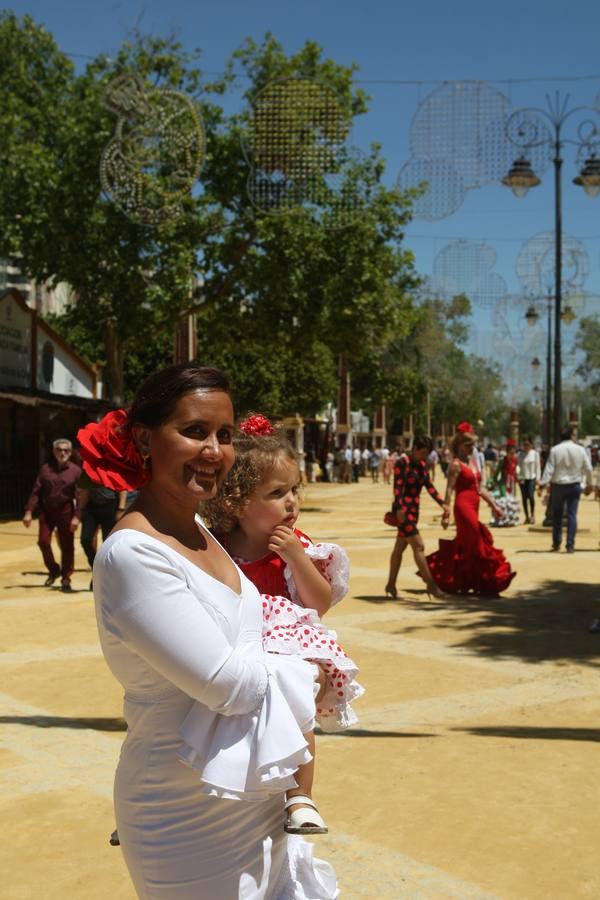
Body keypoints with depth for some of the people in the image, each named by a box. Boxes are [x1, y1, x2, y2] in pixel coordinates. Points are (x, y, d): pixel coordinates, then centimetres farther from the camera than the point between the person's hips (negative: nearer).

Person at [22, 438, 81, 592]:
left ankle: (66, 579, 13)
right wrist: (29, 511, -3)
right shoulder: (46, 469, 4)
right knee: (43, 542, -2)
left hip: (65, 512, -2)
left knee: (67, 546, 1)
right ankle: (54, 570, 22)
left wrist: (77, 516, -15)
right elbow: (36, 491, 4)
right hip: (46, 511, 2)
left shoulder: (75, 471, -3)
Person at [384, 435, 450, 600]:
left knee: (400, 548, 12)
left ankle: (391, 585, 19)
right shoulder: (402, 463, -12)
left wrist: (442, 504, 7)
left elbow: (429, 486, 14)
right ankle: (430, 584, -8)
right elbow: (398, 486, -19)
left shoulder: (422, 464, 11)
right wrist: (399, 508, -28)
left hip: (414, 509, 8)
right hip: (403, 509, -8)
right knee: (418, 546, -10)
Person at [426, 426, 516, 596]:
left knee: (464, 545, 11)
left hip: (474, 506, 9)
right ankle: (488, 583, 1)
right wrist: (446, 514, -18)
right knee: (477, 545, -5)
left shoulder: (472, 462, 17)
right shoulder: (456, 464, -8)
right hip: (464, 506, -9)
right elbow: (449, 489, -13)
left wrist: (494, 505, 16)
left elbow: (479, 488, 20)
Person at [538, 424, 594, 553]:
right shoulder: (580, 449, -3)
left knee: (557, 515, 12)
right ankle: (570, 545, -2)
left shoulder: (555, 450, -9)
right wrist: (589, 484, 15)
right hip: (574, 485, 1)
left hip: (558, 485, -1)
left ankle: (556, 544, 17)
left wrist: (543, 484, -9)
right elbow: (588, 468, 3)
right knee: (572, 515, 2)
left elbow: (549, 469, -12)